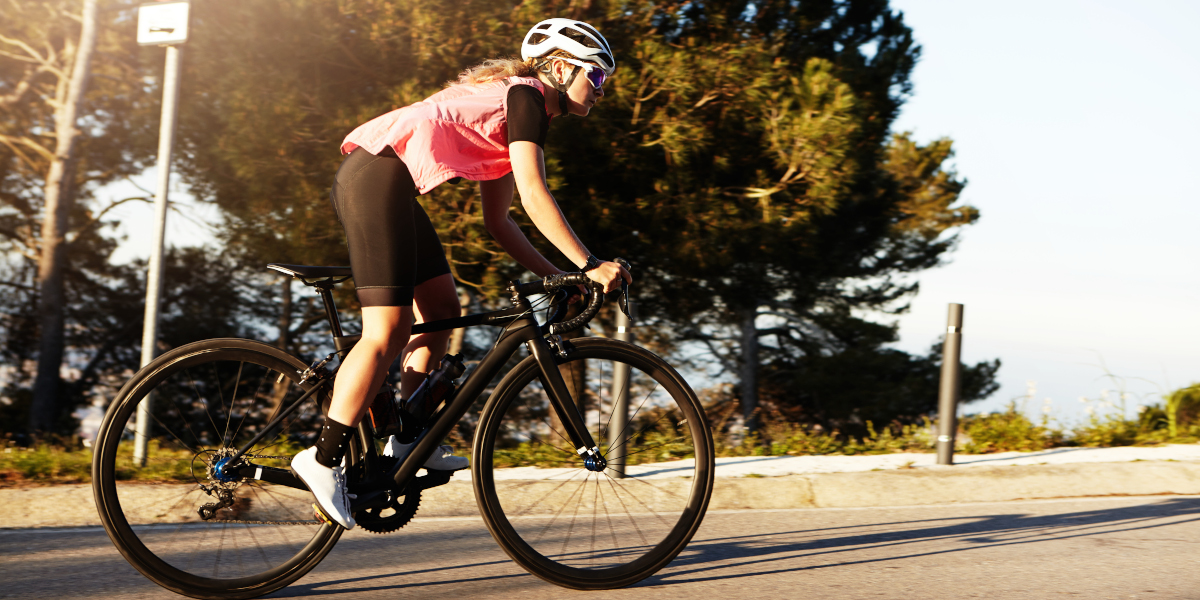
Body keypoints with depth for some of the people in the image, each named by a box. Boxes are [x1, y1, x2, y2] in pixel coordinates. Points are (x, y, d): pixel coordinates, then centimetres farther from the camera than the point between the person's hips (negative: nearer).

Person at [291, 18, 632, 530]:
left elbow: (497, 220, 23)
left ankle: (405, 441, 14)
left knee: (441, 308, 11)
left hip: (377, 182, 11)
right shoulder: (527, 97, -5)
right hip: (378, 177, -11)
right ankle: (322, 459, -8)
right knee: (387, 331, -11)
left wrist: (555, 275, 17)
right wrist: (589, 266, -16)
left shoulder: (510, 102, 24)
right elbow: (534, 196, -16)